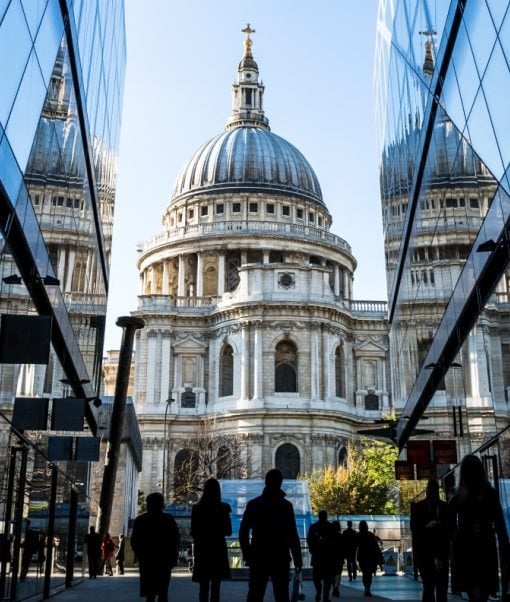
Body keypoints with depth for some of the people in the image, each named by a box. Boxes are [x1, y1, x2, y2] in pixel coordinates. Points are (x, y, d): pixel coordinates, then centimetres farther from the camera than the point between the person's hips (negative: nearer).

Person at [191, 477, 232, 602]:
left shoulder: (196, 508, -1)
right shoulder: (223, 508, -6)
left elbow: (193, 533, 2)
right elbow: (228, 531, -2)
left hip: (202, 550, 2)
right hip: (218, 550, -2)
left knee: (204, 586, 10)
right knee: (215, 587, 4)